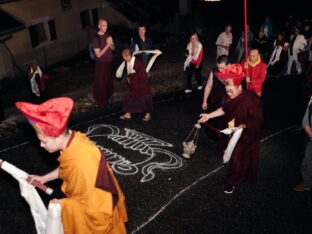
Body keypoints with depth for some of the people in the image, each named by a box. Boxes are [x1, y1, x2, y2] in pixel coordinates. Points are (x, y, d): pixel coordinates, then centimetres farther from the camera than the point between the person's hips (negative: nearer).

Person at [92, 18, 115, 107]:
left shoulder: (108, 35, 0)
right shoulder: (96, 38, -19)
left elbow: (113, 48, 7)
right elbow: (98, 54, -21)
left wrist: (111, 44, -16)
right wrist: (107, 45, -27)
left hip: (109, 62, 6)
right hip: (101, 63, -6)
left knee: (109, 81, 18)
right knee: (101, 83, 5)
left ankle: (108, 97, 37)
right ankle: (101, 101, 19)